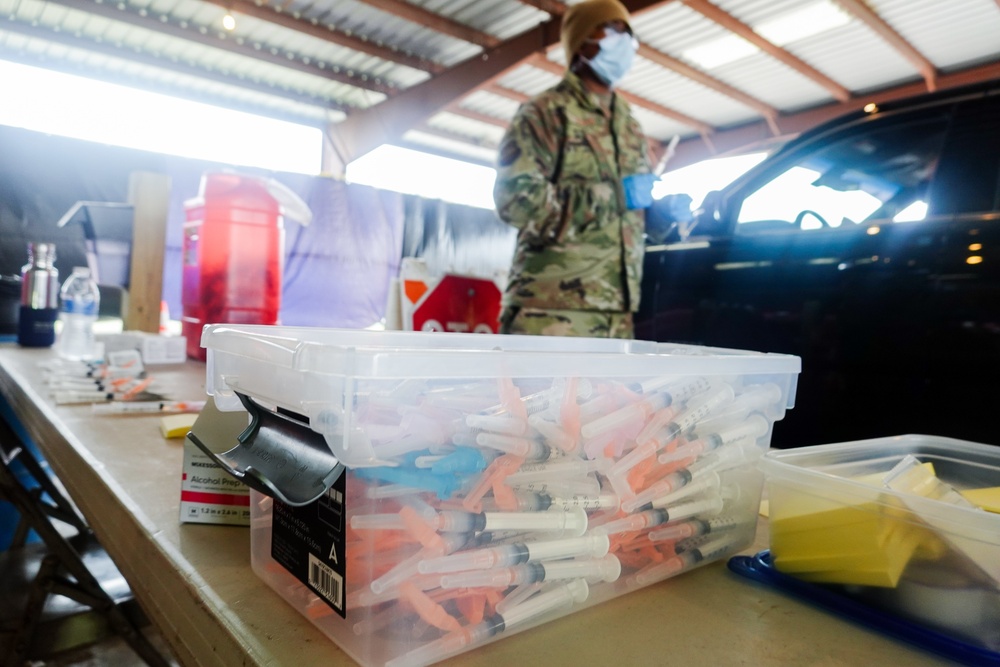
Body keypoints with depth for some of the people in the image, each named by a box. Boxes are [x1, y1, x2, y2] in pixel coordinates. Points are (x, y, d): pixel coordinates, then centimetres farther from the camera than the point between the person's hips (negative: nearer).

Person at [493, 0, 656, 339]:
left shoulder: (629, 125, 24)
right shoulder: (546, 112, 1)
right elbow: (515, 196, -14)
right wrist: (613, 196, -13)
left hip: (616, 309, 7)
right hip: (552, 307, -7)